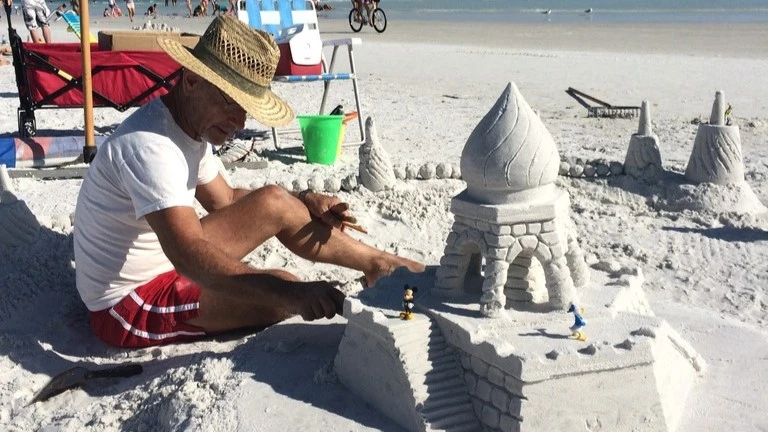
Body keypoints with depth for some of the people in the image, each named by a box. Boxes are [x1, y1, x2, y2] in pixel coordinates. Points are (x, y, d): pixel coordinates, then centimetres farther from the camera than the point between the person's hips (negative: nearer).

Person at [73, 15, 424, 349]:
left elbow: (224, 199, 14)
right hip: (129, 307, -9)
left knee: (273, 201, 0)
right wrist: (290, 293, -49)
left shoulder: (190, 125, 2)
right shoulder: (148, 146, -29)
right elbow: (189, 256, -40)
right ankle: (378, 267, 8)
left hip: (160, 269, 9)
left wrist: (304, 202, -2)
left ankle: (376, 264, 16)